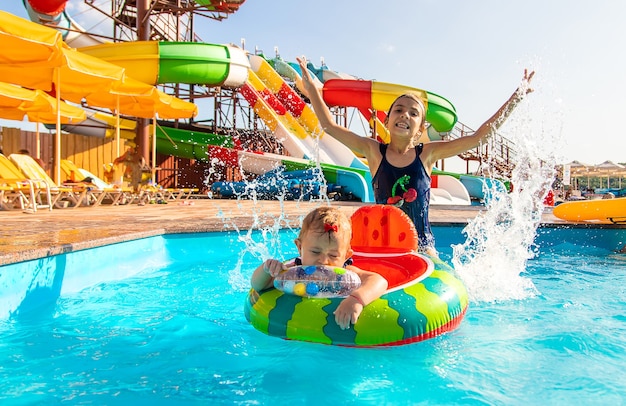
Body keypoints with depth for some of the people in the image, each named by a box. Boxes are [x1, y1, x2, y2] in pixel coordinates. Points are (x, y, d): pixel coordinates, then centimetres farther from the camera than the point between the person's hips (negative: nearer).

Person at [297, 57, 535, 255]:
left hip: (421, 246, 1)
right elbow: (330, 126, -2)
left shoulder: (427, 154, 0)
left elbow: (480, 136, 0)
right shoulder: (374, 152, -1)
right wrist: (312, 88, -6)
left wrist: (517, 97, 2)